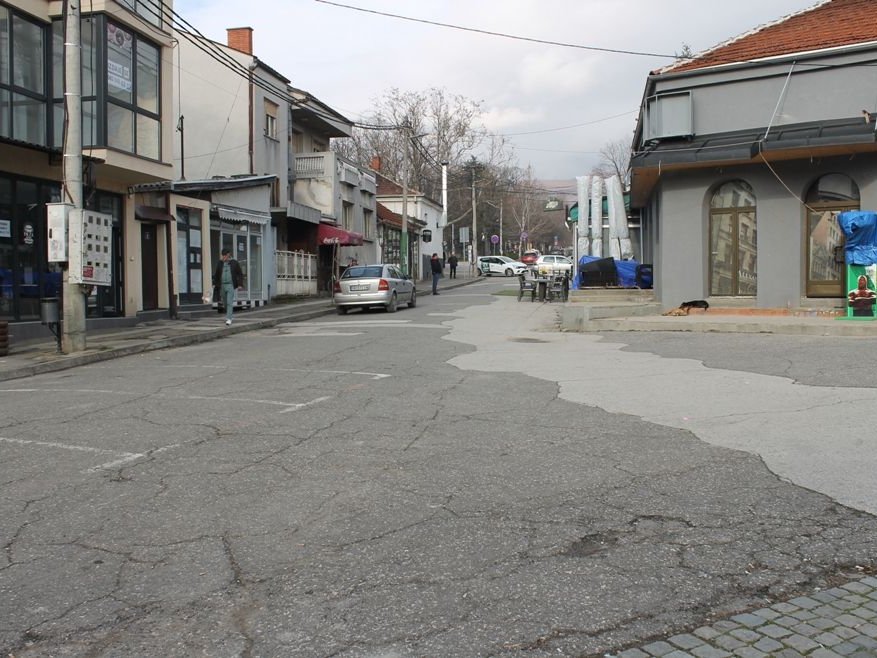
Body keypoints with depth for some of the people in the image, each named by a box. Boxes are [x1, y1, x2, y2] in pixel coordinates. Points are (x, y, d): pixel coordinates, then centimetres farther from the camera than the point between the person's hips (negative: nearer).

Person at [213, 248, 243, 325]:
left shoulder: (234, 263, 1)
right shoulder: (220, 263, 8)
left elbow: (240, 274, 3)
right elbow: (216, 274, 14)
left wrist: (240, 284, -5)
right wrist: (214, 284, 10)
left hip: (231, 285, -3)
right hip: (222, 285, 4)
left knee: (229, 302, -13)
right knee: (225, 303, 11)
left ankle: (229, 319, -16)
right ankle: (228, 314, 35)